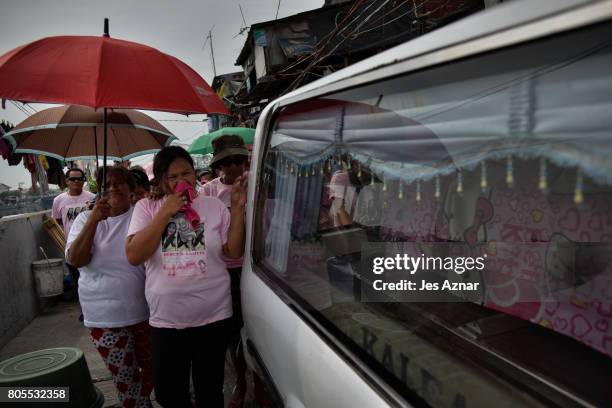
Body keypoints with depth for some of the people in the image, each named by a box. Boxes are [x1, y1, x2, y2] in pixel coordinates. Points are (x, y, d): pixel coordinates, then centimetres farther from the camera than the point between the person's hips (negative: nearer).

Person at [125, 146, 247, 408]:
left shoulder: (214, 206, 0)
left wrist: (238, 208, -12)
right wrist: (165, 213, -16)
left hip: (213, 317, 0)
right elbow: (134, 256, -13)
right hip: (165, 320, 1)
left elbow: (234, 252, -3)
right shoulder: (146, 207, -1)